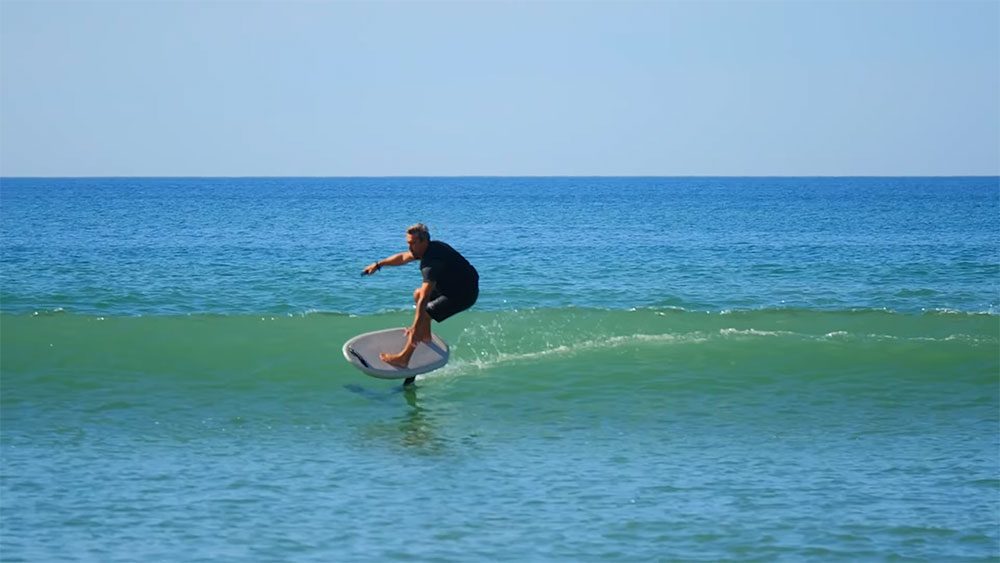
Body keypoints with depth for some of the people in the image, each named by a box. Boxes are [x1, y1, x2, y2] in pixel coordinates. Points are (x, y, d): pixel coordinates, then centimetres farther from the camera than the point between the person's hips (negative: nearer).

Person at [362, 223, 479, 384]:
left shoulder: (431, 262, -29)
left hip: (465, 294, -10)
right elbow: (402, 257, 20)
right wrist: (378, 265, 23)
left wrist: (416, 327, -38)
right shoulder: (430, 248, 1)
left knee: (424, 314, -17)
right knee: (418, 294, 20)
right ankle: (426, 336, 21)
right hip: (455, 285, 10)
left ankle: (404, 358, -15)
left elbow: (424, 299, -35)